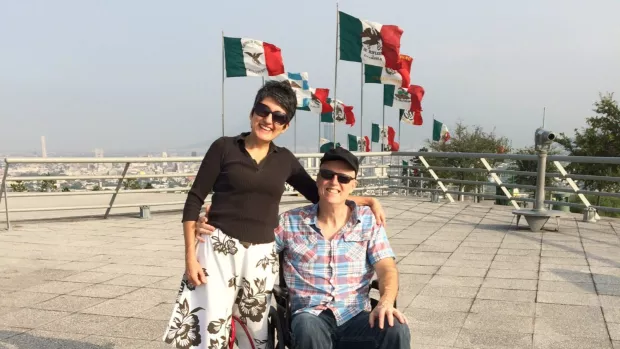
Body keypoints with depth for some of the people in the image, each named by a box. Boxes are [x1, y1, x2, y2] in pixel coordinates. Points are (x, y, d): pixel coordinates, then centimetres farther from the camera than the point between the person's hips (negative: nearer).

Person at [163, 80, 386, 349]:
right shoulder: (224, 147, -1)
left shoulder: (285, 160, 9)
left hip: (261, 256, 4)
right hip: (218, 250, -3)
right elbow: (194, 200, -1)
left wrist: (368, 200, 9)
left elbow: (320, 195, 17)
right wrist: (190, 256, -8)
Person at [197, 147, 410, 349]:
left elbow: (386, 268, 2)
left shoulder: (368, 221, 7)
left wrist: (386, 302, -18)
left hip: (355, 315, 1)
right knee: (309, 330, -37)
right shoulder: (291, 222, 6)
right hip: (311, 315, -1)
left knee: (396, 330, -29)